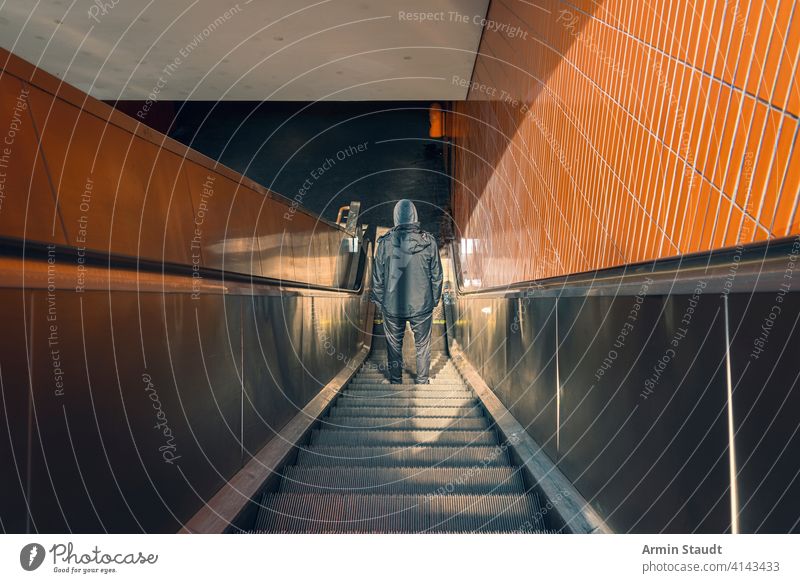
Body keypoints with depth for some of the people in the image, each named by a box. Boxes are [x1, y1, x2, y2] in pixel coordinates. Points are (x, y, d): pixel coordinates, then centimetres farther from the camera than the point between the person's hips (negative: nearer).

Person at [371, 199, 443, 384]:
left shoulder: (385, 242, -9)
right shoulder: (429, 241, -7)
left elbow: (378, 276, -3)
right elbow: (436, 275, -1)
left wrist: (379, 299, 10)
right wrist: (435, 299, 11)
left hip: (392, 305, 0)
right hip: (422, 305, 0)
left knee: (394, 345, 15)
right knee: (422, 345, 15)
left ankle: (395, 381, 26)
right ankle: (422, 381, 24)